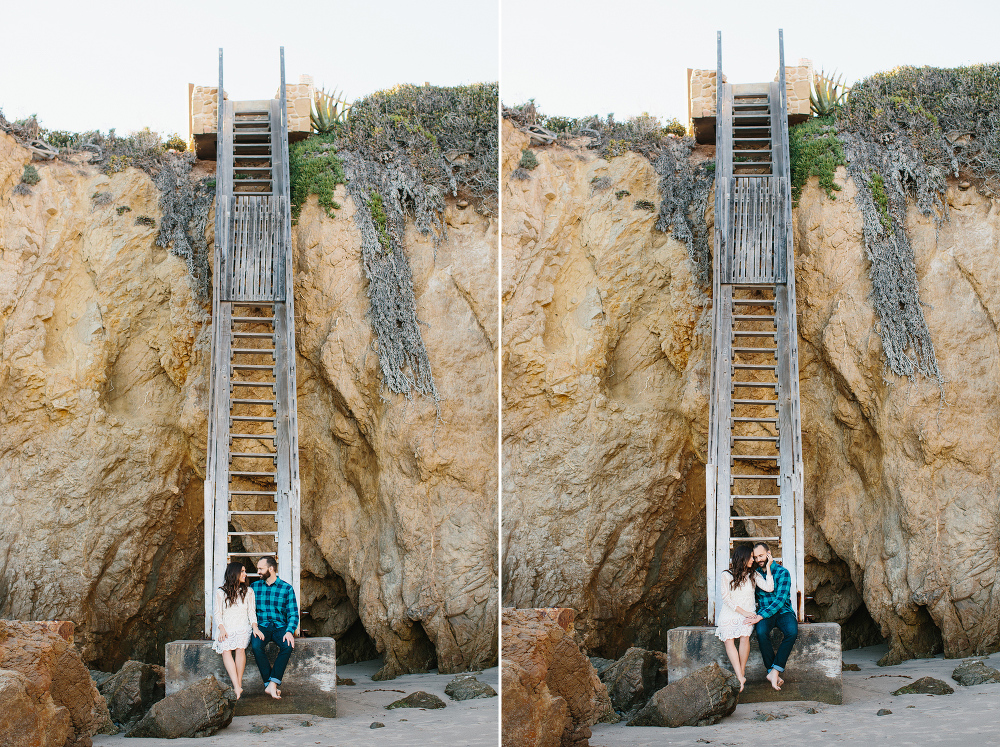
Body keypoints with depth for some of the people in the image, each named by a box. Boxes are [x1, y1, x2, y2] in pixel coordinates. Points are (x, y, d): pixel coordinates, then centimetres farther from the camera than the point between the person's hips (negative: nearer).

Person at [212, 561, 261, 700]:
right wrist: (222, 629, -11)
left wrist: (255, 627, -8)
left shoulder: (248, 592, 15)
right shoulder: (221, 592, 10)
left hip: (243, 628, 1)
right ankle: (237, 688, -41)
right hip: (227, 628, -1)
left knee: (240, 648, -32)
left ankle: (238, 684, -29)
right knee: (226, 649, -31)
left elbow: (251, 612, 11)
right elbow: (218, 613, 6)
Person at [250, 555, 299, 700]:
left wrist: (289, 631, -18)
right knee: (256, 645, -32)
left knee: (287, 645, -33)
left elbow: (293, 614, 0)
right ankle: (269, 684, -28)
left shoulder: (286, 588, 3)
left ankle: (272, 684, -33)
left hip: (280, 627, -1)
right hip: (262, 627, 1)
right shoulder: (255, 587, 11)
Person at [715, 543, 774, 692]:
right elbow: (726, 598, -2)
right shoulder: (726, 575, 4)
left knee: (744, 636, -30)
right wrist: (743, 612, -10)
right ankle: (740, 678, -34)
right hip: (730, 612, -1)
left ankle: (742, 673, -20)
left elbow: (769, 587, -1)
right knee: (728, 639, -27)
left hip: (748, 613, 1)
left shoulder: (753, 576, 12)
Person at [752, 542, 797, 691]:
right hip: (764, 612, 2)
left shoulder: (782, 572, -7)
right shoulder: (756, 573, 9)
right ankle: (773, 672, -27)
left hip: (783, 611, -2)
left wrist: (760, 616, -25)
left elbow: (780, 600, -17)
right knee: (761, 632, -33)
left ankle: (774, 671, -30)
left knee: (792, 632, -35)